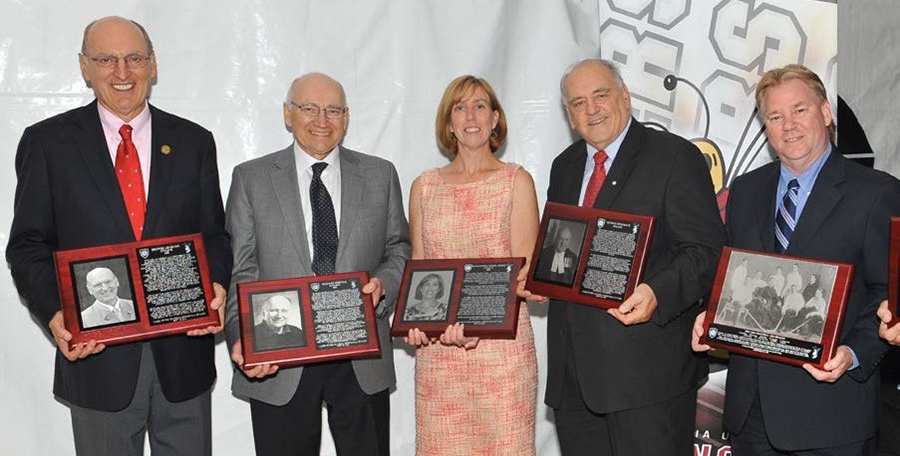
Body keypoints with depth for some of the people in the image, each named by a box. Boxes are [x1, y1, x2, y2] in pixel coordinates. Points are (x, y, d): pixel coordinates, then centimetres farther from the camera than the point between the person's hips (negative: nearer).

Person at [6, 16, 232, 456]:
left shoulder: (193, 141, 6)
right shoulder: (47, 142, 1)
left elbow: (213, 234, 8)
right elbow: (28, 245, 0)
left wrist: (216, 287, -12)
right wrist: (54, 313, -16)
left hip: (183, 353, 2)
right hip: (96, 351, -1)